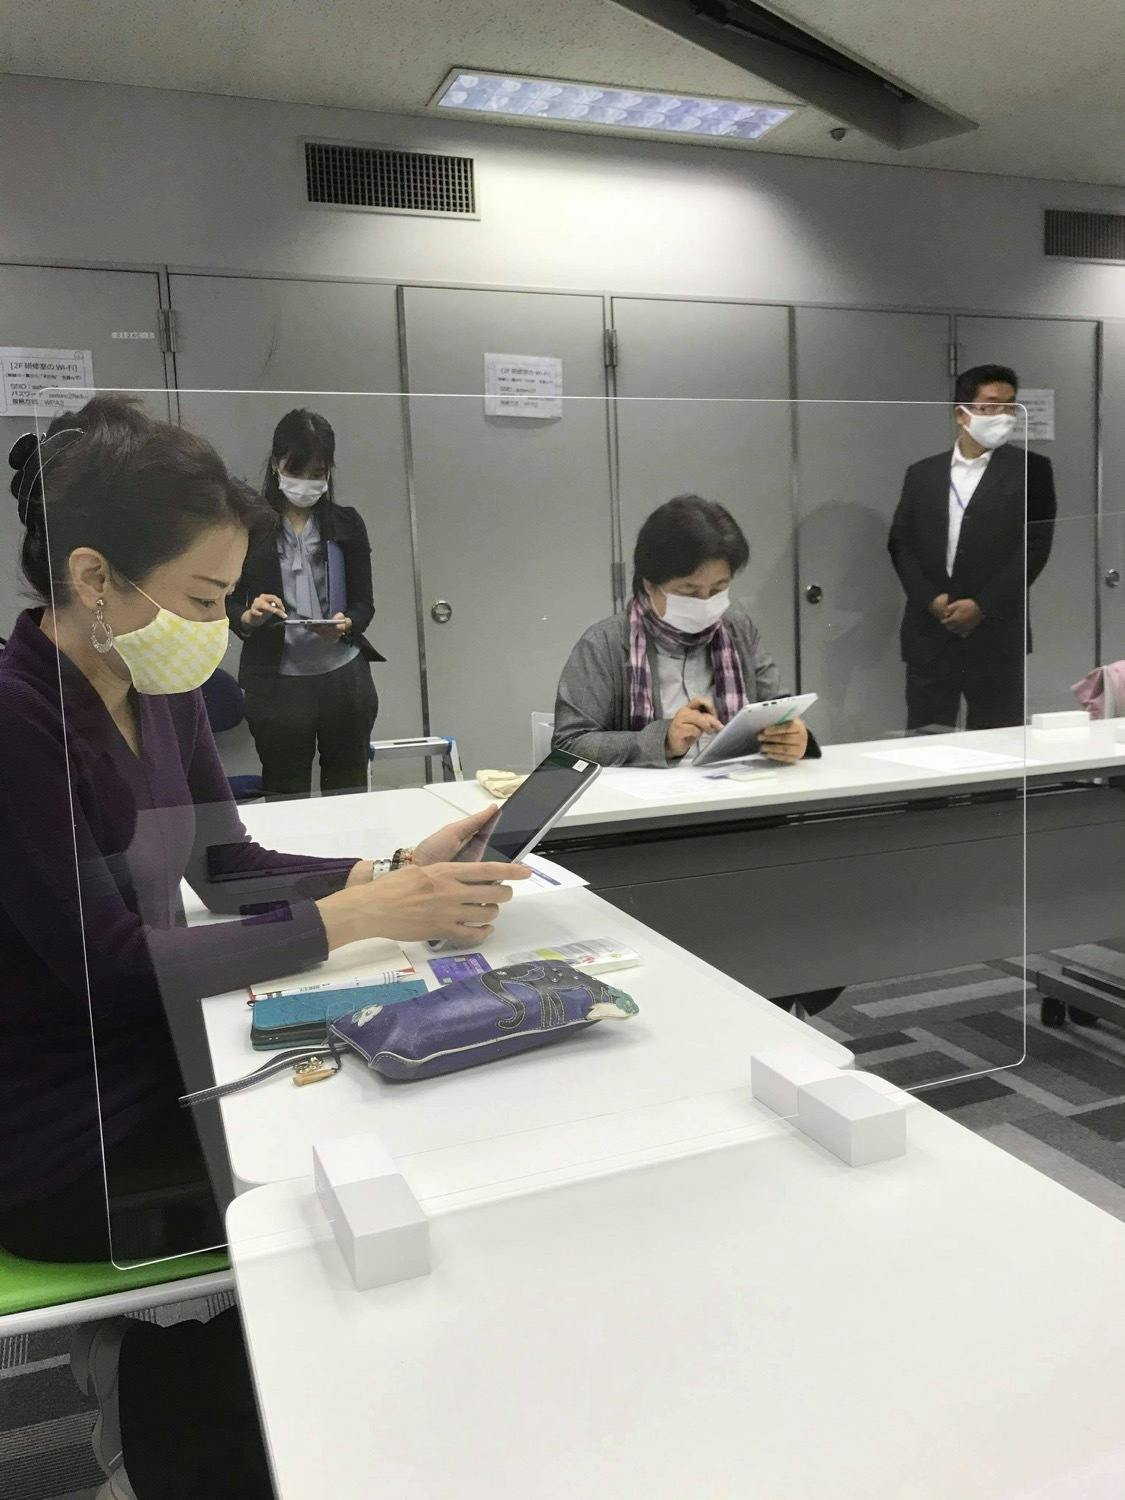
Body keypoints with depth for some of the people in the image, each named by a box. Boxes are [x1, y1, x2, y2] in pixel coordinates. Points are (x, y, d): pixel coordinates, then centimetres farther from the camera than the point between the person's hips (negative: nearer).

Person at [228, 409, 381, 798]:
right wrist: (249, 617, -20)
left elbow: (364, 603, 5)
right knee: (285, 797, 7)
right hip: (277, 684, -2)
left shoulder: (347, 524, 6)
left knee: (349, 793, 11)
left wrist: (344, 624, -16)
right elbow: (228, 605, 2)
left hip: (344, 676, 2)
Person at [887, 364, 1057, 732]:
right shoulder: (922, 473, 12)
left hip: (996, 635, -2)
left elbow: (1036, 545, -4)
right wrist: (931, 599, -8)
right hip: (928, 632, 2)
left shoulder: (1029, 468, 4)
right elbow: (900, 543, 7)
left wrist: (982, 606, -11)